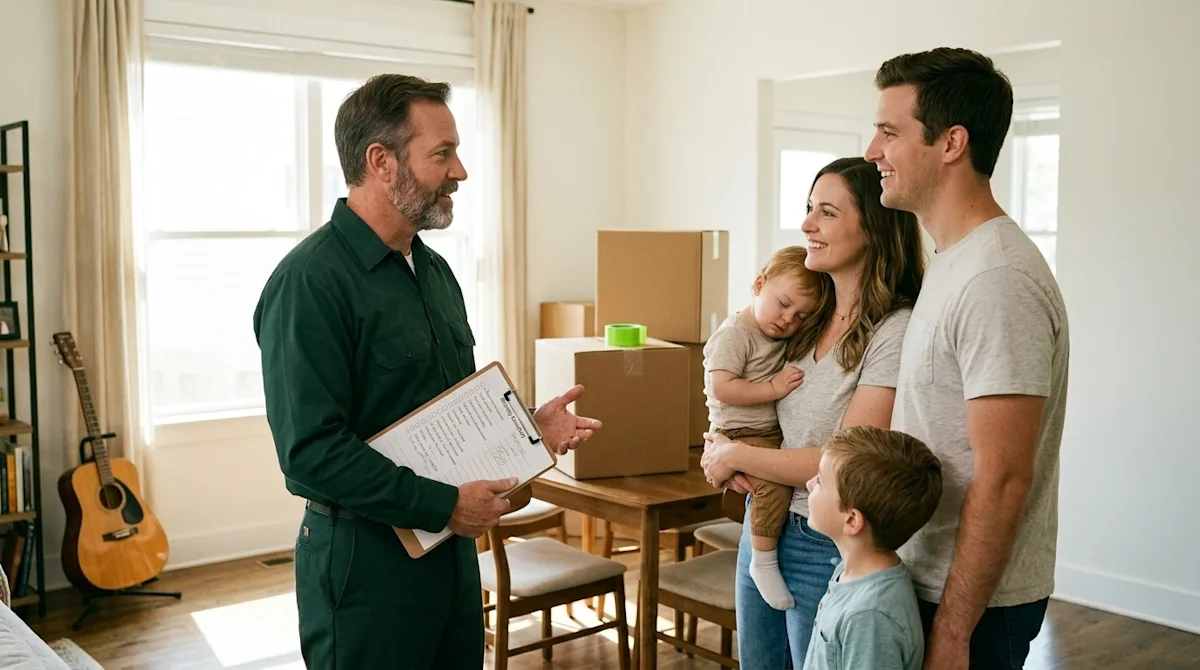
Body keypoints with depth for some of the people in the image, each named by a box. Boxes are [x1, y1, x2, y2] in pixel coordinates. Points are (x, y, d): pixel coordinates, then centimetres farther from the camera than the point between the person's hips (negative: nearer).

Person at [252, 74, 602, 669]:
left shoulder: (435, 270, 10)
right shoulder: (311, 281, -19)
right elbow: (312, 452, -24)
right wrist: (445, 504, -22)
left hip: (452, 547, 8)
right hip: (365, 557, -8)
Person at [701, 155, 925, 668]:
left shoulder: (895, 331, -18)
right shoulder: (810, 318, 4)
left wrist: (734, 456, -11)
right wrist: (723, 448, -6)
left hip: (830, 547, -7)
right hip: (765, 525, 7)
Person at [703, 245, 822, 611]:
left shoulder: (784, 339, 11)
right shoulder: (734, 334, -14)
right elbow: (722, 388, -23)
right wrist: (774, 388, -21)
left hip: (775, 433, 9)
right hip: (740, 435, -9)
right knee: (774, 483, -27)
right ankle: (764, 562, -10)